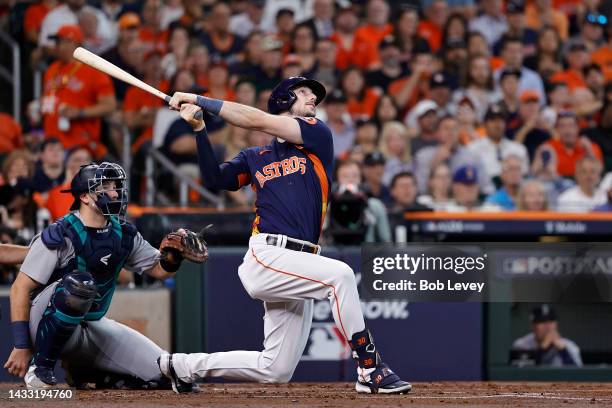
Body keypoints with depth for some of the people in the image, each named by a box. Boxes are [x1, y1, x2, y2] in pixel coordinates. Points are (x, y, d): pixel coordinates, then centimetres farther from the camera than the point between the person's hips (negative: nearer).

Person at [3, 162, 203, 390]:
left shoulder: (124, 234, 3)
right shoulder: (60, 235, -18)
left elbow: (160, 270, 11)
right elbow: (21, 288, -18)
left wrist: (174, 253, -14)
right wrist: (21, 347, -22)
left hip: (93, 325, 7)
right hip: (46, 325, -6)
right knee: (79, 283, -38)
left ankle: (83, 370, 15)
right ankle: (40, 367, -20)